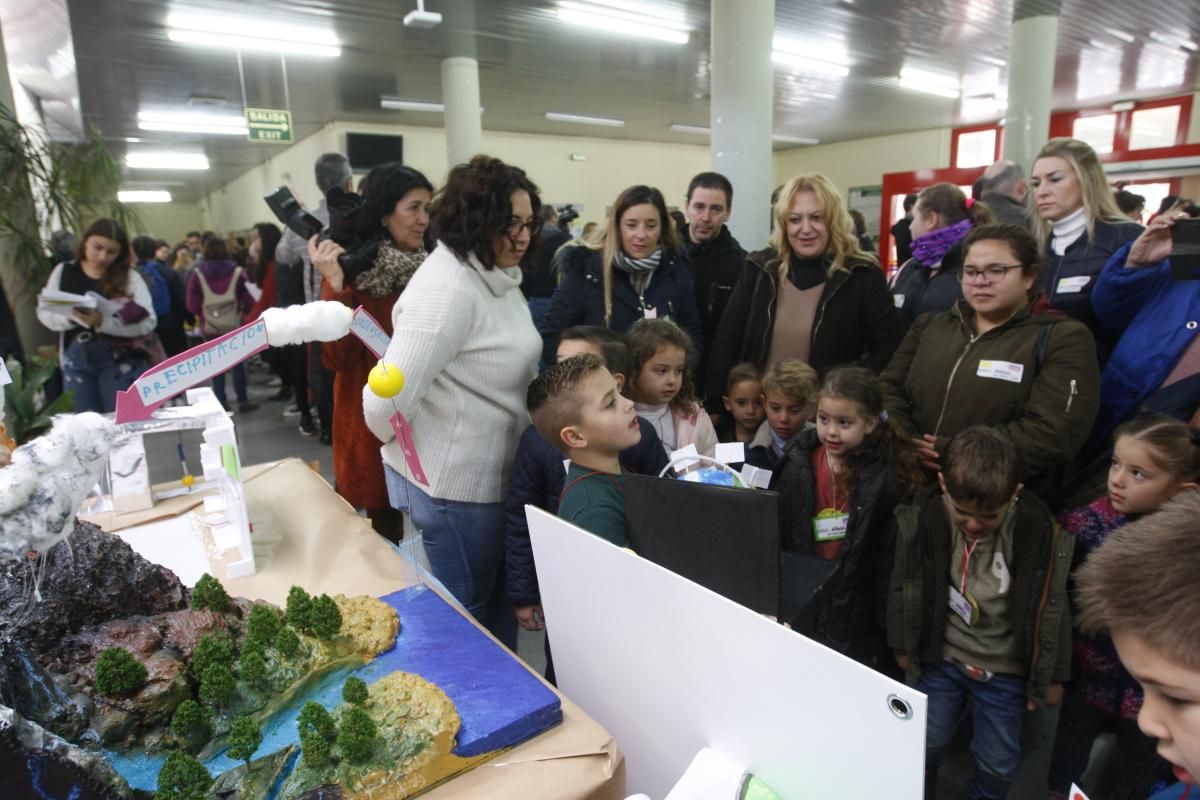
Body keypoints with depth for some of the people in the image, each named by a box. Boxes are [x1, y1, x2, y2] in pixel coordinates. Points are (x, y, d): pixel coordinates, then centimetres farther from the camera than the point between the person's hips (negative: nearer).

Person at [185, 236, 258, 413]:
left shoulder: (197, 273, -3)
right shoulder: (236, 271, -5)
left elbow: (192, 305, -3)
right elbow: (248, 300, -5)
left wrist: (204, 314, 17)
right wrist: (243, 313, 15)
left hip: (210, 327, 1)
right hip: (234, 325, -1)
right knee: (237, 362, 8)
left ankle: (221, 403, 12)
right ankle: (243, 401, 9)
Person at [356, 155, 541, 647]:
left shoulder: (497, 276, 7)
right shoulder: (447, 288, -24)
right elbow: (387, 402, -27)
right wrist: (406, 452, -9)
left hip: (491, 473, 9)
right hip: (453, 483, -9)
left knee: (498, 604, 25)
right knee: (464, 620, 12)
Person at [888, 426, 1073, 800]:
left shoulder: (1039, 532, -19)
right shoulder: (922, 517, -18)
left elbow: (1051, 608, -6)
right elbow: (904, 586, -4)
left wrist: (1051, 676, 2)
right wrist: (904, 646, 4)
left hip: (1006, 669, 0)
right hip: (938, 657, 1)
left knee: (998, 762, 14)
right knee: (923, 745, 15)